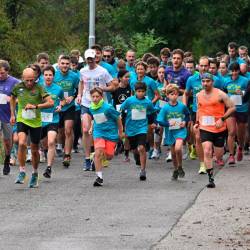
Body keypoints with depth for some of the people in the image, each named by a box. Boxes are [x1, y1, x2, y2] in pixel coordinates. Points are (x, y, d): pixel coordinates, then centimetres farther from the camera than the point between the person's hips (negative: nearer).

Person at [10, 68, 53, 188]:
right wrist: (12, 114, 18)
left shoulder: (38, 88, -12)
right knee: (22, 143, -24)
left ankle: (35, 174, 31)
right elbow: (12, 98, 19)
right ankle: (22, 172, -13)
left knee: (34, 150, 9)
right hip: (22, 120, 1)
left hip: (36, 122, -1)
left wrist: (35, 106, -29)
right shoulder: (18, 87, -4)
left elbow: (50, 102, -20)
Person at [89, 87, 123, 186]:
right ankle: (99, 177, -14)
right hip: (98, 133, 3)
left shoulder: (107, 108, -18)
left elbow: (118, 118, -6)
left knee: (109, 157, 0)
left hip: (110, 133, -3)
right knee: (98, 153, -18)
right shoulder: (92, 108, -2)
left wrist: (120, 132, 3)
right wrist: (92, 128, 14)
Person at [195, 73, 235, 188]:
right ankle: (211, 178, -13)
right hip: (205, 129, 2)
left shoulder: (220, 94, -9)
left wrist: (222, 119, -16)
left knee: (219, 153, 10)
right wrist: (197, 122, 10)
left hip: (219, 128, -2)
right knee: (207, 152, -15)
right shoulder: (199, 95, 6)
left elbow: (232, 107, -6)